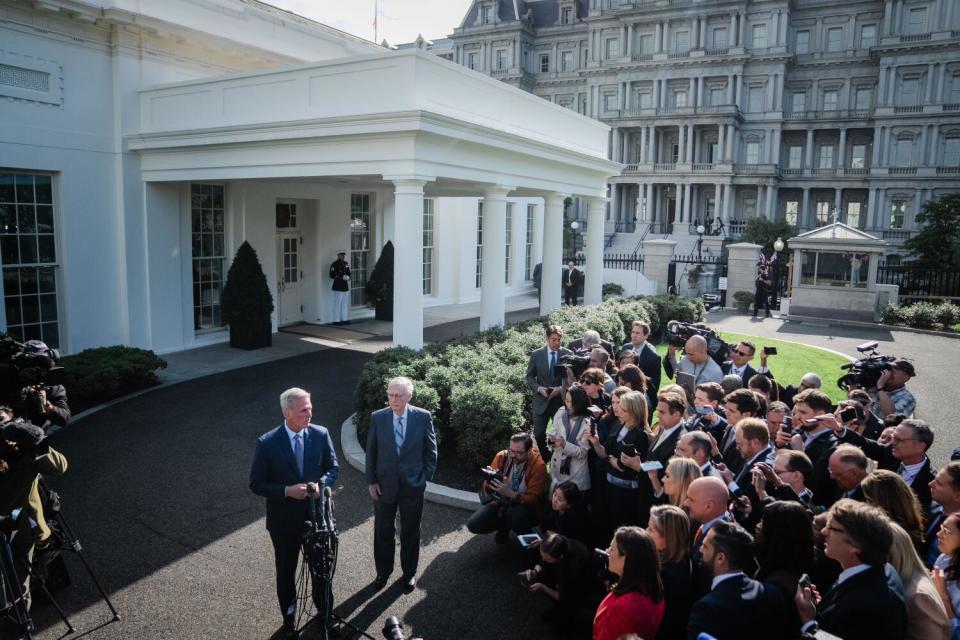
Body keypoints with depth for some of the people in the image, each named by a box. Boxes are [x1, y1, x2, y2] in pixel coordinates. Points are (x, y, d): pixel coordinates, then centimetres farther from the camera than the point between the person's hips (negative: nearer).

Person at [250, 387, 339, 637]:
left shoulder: (321, 434, -11)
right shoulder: (267, 442, -18)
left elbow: (334, 468, 0)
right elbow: (256, 484, -11)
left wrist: (320, 483, -20)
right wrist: (287, 491, -24)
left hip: (317, 515, 2)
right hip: (284, 520, -2)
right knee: (286, 572, 19)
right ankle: (289, 618, 44)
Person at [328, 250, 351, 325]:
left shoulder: (345, 264, 14)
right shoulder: (334, 264, -8)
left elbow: (348, 273, 22)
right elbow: (332, 275, -13)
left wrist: (348, 277, 0)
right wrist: (342, 278, -19)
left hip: (345, 286, 7)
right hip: (338, 287, -7)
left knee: (345, 303, 11)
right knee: (338, 304, -4)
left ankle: (344, 319, 19)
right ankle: (336, 320, 1)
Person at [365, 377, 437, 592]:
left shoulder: (423, 417, -10)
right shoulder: (377, 417, -8)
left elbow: (431, 450, -1)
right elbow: (371, 452, 0)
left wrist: (425, 477, -4)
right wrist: (370, 481, -2)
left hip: (413, 485, -1)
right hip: (384, 484, 1)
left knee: (411, 532, 14)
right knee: (383, 531, 15)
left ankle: (409, 572, 35)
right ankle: (383, 570, 37)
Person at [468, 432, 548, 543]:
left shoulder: (538, 466, -19)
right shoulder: (502, 456, -10)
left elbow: (533, 499, -19)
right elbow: (487, 488, -2)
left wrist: (509, 493, -34)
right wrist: (490, 479, -27)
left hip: (526, 506, -3)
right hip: (500, 502, 4)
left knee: (514, 515, -37)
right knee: (473, 525, -15)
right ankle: (504, 526, 13)